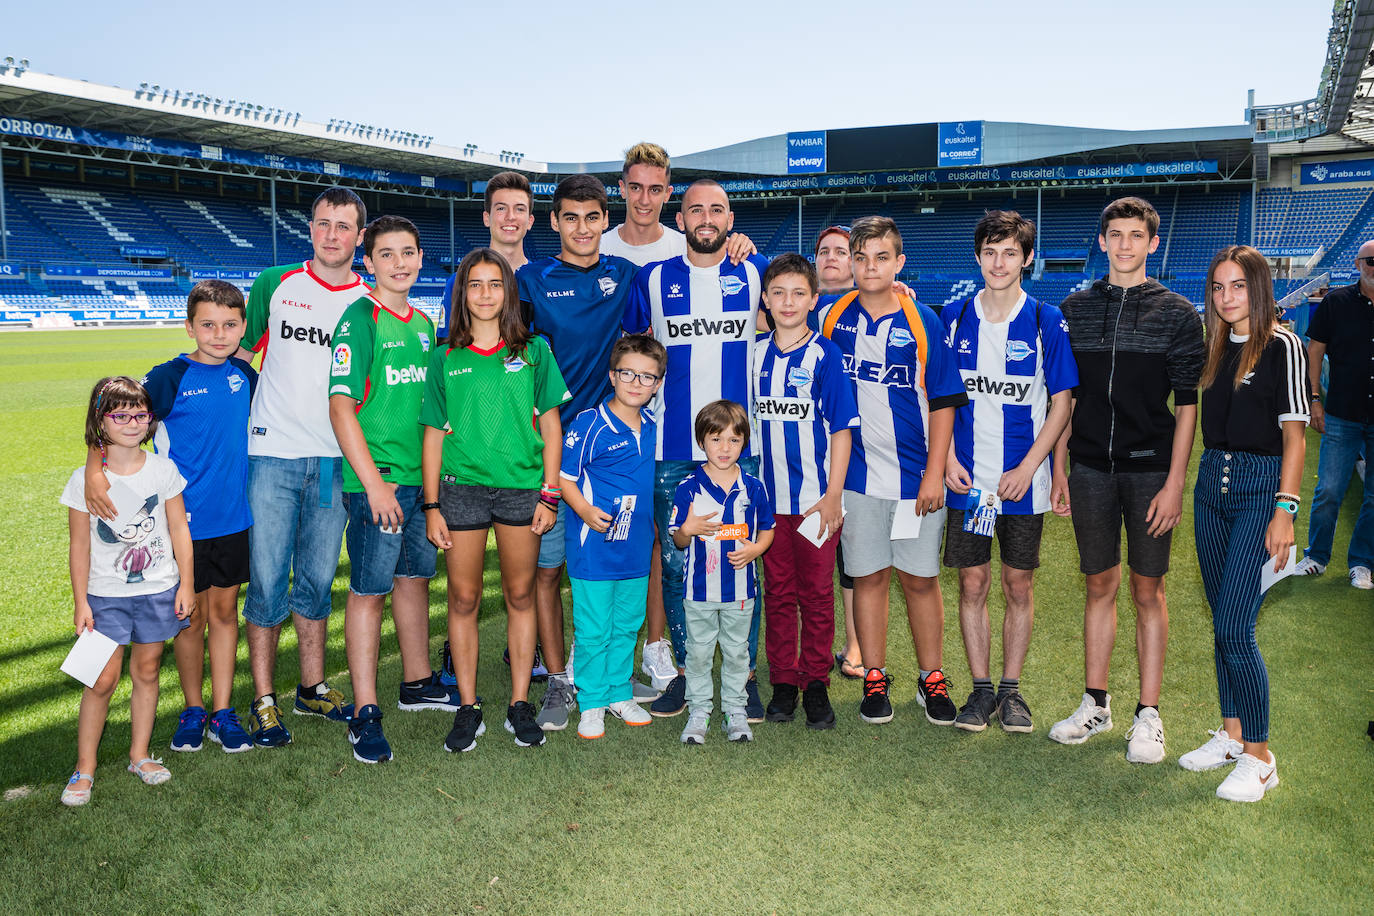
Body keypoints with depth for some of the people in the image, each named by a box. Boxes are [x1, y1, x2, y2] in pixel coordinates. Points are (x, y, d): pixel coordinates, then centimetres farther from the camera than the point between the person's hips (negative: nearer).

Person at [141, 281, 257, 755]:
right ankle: (193, 709, 27)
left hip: (233, 516, 3)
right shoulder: (170, 377, -10)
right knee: (192, 615, 9)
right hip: (186, 519, -3)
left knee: (224, 610, 12)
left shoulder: (244, 374, 3)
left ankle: (223, 710, 22)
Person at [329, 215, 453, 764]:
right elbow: (341, 407, -16)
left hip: (422, 477, 7)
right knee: (369, 591, 0)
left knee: (415, 576, 18)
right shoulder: (359, 319, -11)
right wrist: (374, 483, -20)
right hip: (376, 479, -7)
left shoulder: (423, 323, 11)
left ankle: (417, 683, 35)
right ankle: (365, 713, 8)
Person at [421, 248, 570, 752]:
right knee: (463, 598, 4)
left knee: (520, 595, 7)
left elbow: (550, 426, 5)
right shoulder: (444, 358, 5)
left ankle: (520, 705, 19)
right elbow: (434, 434, 6)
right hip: (461, 487, 0)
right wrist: (431, 506, 1)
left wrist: (550, 493, -1)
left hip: (522, 487, 0)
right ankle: (468, 708, 16)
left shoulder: (533, 351, 5)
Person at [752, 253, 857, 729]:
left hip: (816, 498, -3)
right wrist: (747, 487, 5)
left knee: (816, 594, 5)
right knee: (777, 593, 10)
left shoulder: (825, 355, -4)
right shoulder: (755, 354, 6)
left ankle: (816, 684, 17)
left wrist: (833, 494, -10)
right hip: (768, 497, 3)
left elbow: (841, 430, -6)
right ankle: (783, 683, 21)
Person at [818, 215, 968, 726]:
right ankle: (875, 680, 19)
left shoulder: (922, 322, -3)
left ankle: (932, 680, 20)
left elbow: (944, 401, -3)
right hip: (857, 472, 1)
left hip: (915, 474, -1)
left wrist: (934, 473, -6)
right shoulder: (833, 318, 2)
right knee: (868, 575, 7)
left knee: (920, 578, 6)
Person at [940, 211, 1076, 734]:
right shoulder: (955, 317, 3)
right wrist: (947, 459, -4)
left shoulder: (1047, 322, -3)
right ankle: (980, 688, 18)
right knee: (972, 582, 5)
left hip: (1024, 481, -1)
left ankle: (1011, 689, 21)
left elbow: (1061, 403, -1)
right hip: (967, 479, 1)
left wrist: (1028, 467, -10)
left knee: (1019, 584, 7)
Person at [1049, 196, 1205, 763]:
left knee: (1147, 590, 4)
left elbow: (1187, 404, -3)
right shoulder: (1075, 309, 7)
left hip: (1150, 471, -2)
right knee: (1099, 584, 10)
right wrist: (1058, 469, 5)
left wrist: (1174, 483, -9)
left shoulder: (1177, 314, -1)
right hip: (1091, 469, 2)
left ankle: (1148, 715, 14)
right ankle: (1096, 704, 21)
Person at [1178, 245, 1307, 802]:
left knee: (1234, 628, -10)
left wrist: (1285, 509, -14)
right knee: (1222, 623, 12)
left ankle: (1259, 756, 3)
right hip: (1212, 480, 7)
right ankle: (1231, 734, 25)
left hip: (1261, 486, -7)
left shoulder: (1282, 346, -8)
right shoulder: (1215, 347, 11)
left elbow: (1294, 434, -9)